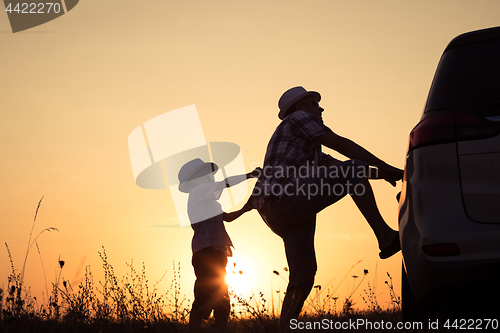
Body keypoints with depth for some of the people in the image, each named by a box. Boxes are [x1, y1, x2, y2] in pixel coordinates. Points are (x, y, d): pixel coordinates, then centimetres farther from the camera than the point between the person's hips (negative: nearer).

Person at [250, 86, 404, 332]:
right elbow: (341, 145, 0)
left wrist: (381, 173, 23)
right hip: (287, 198, -10)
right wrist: (384, 168, -1)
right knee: (354, 171, -15)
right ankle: (386, 236, -20)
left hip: (277, 215, 10)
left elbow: (335, 165, 35)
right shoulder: (299, 118, 9)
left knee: (303, 277, 5)